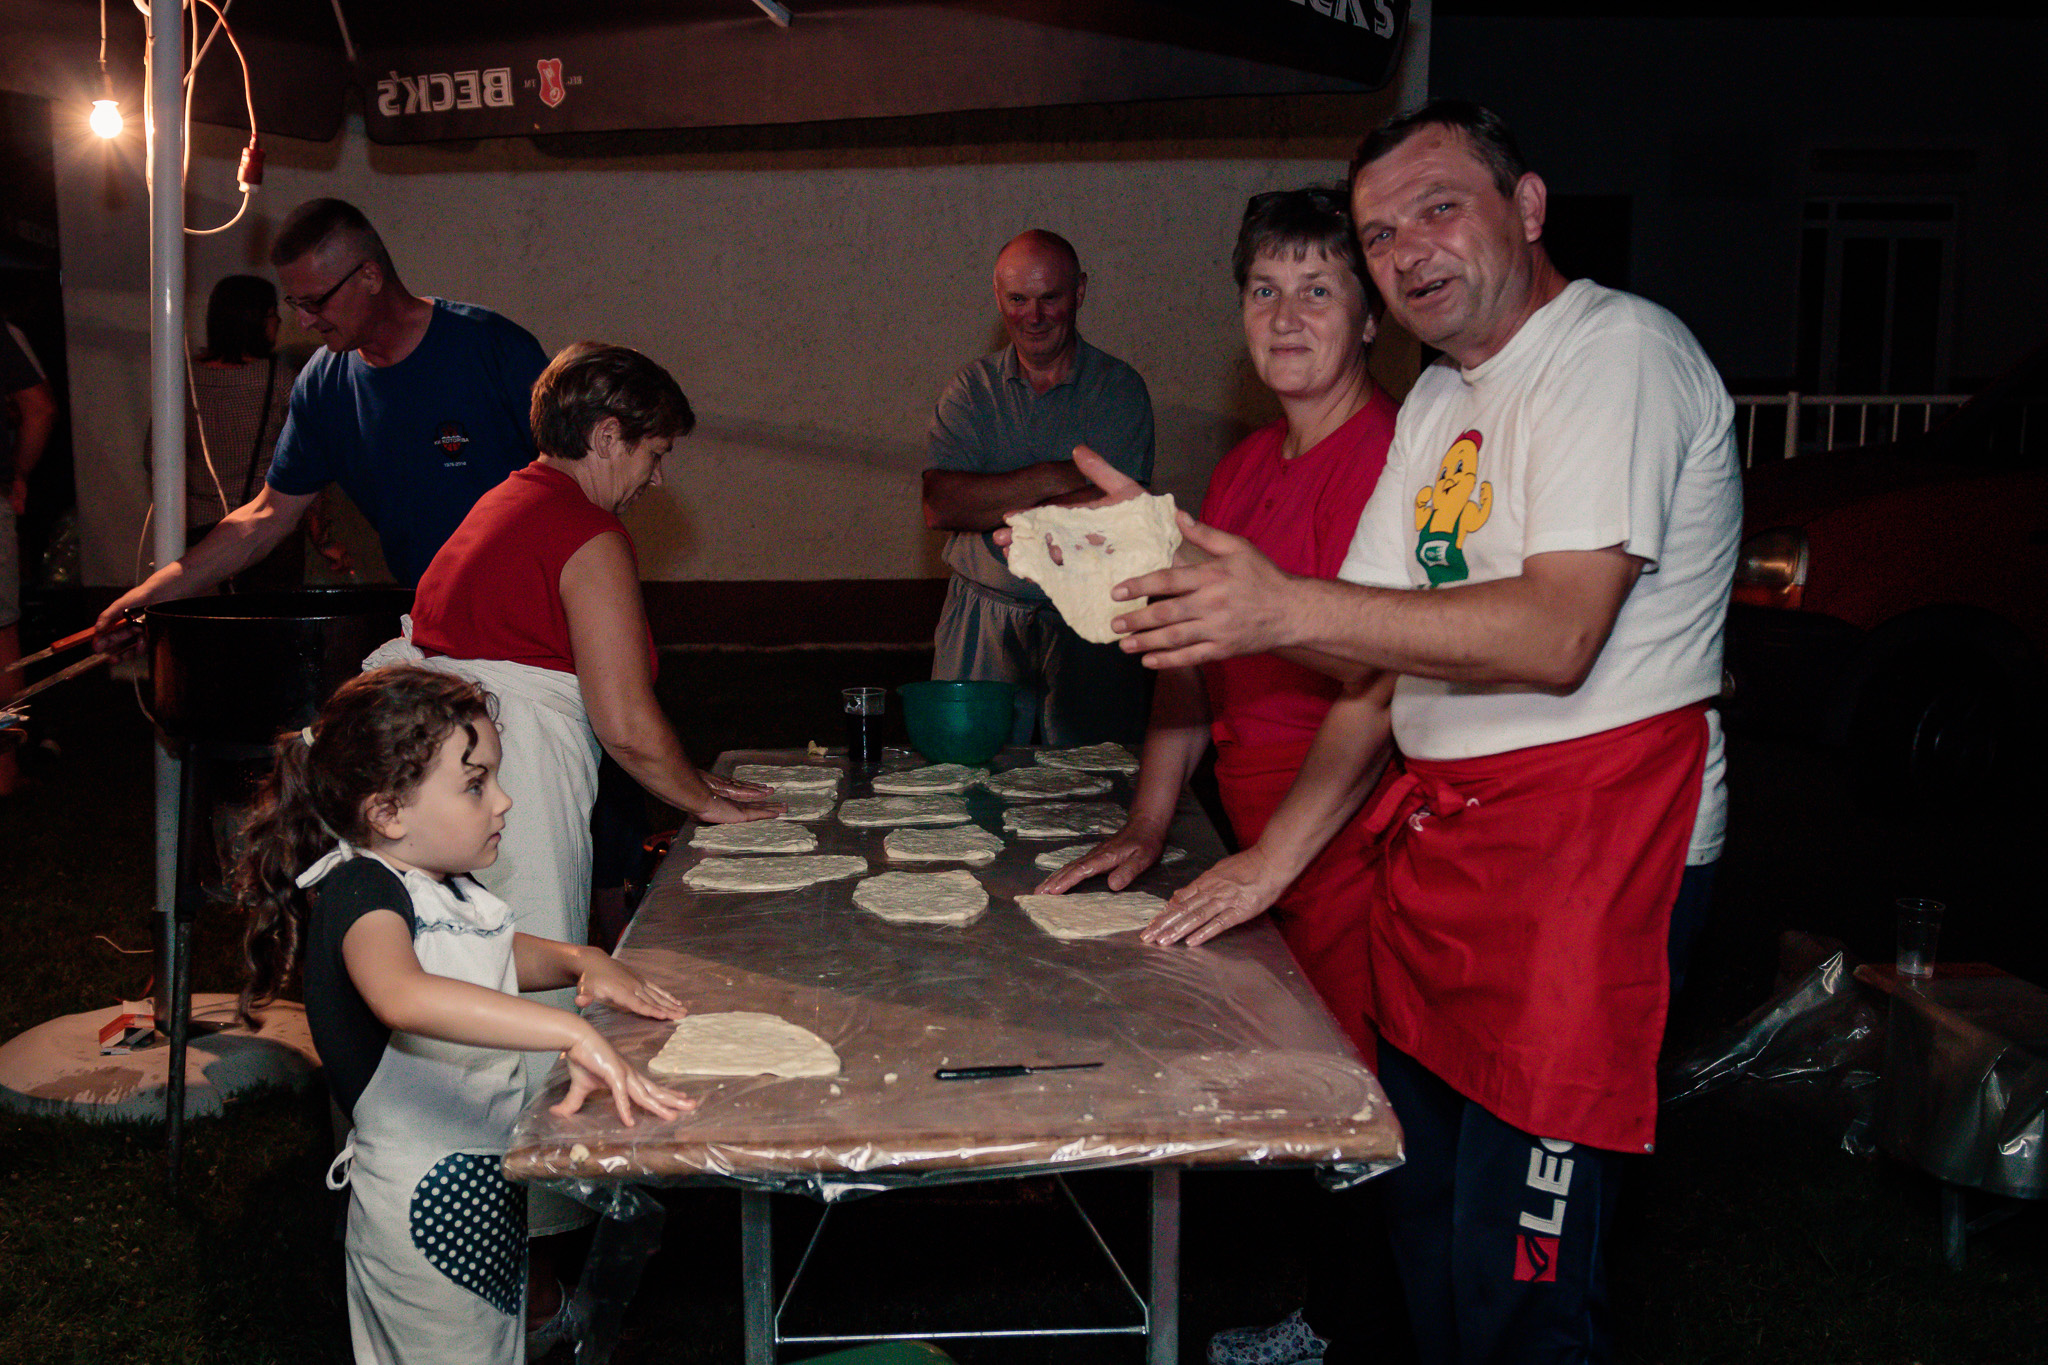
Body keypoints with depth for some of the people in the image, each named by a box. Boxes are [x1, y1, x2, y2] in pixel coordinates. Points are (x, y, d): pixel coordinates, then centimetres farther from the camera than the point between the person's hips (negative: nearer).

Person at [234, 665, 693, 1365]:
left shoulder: (446, 883, 4)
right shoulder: (361, 892, -24)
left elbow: (493, 956, 25)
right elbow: (403, 995, -46)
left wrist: (581, 960, 3)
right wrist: (573, 1033, -51)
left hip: (485, 1183, 9)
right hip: (428, 1204, -9)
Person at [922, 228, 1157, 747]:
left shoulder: (1120, 389, 0)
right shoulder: (971, 388, 7)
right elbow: (938, 505, -7)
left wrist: (989, 508, -11)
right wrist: (1052, 479, -14)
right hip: (982, 626, 2)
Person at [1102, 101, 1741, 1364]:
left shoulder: (1619, 351, -10)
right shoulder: (1438, 405, 17)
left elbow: (1556, 636, -22)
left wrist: (1288, 609, -27)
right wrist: (1278, 853, 5)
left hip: (1593, 843, -8)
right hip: (1438, 834, 8)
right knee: (1424, 1207, 15)